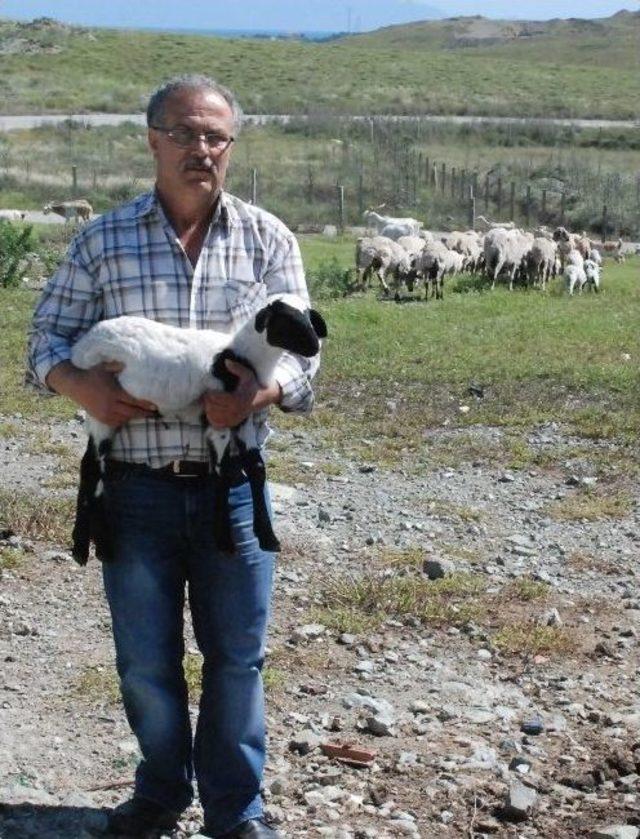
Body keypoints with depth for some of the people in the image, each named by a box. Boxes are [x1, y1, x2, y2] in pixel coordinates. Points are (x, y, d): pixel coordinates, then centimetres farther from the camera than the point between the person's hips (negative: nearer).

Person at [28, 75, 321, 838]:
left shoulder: (267, 239, 2)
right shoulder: (103, 240, 2)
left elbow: (301, 349, -1)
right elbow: (48, 336, 5)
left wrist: (260, 391, -22)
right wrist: (84, 387, -16)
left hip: (232, 484, 0)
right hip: (138, 486, 0)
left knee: (236, 655, 9)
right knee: (144, 660, 12)